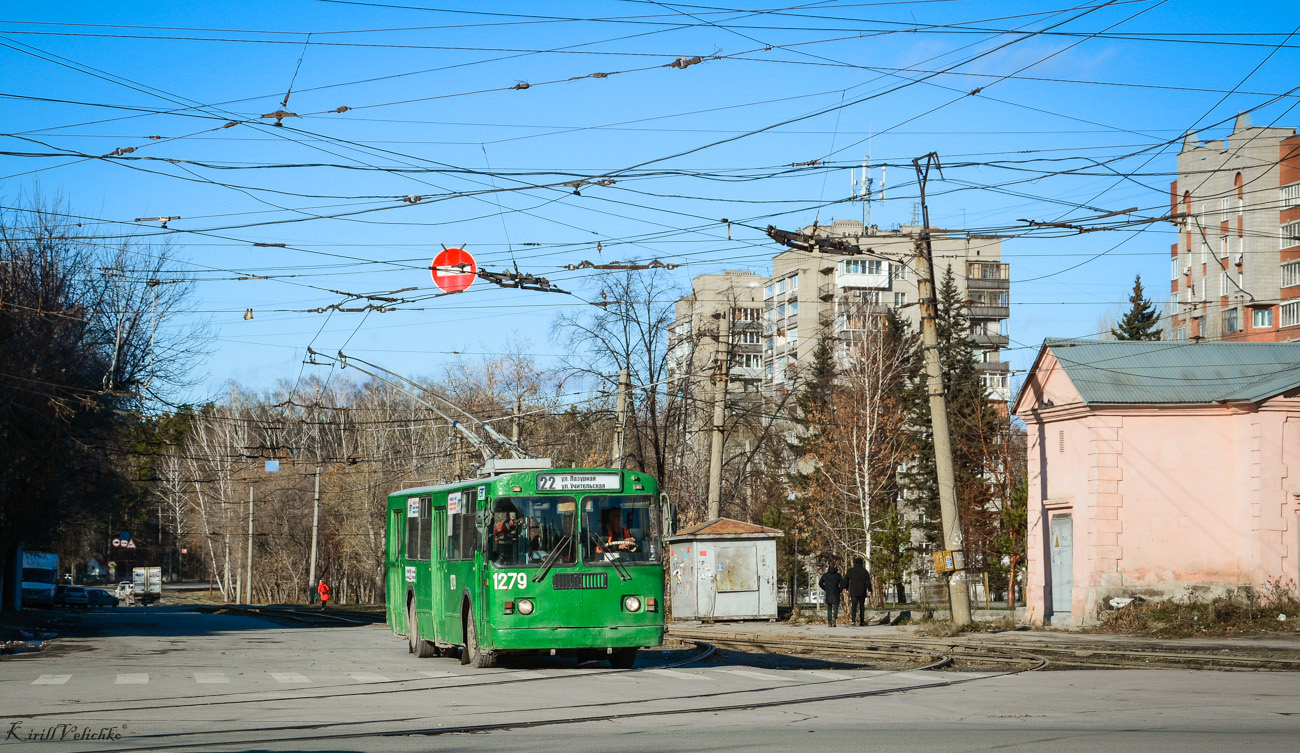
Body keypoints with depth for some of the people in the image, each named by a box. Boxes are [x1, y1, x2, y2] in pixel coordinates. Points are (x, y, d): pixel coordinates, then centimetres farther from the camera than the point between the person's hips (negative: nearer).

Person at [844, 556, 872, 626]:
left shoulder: (850, 571, 4)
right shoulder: (864, 571, -2)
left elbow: (845, 580, 10)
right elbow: (868, 581, -7)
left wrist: (846, 588, 21)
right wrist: (869, 590, -5)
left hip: (853, 592, 0)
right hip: (862, 592, 0)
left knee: (853, 606, -6)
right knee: (862, 606, 12)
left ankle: (853, 620, -25)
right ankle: (862, 621, 15)